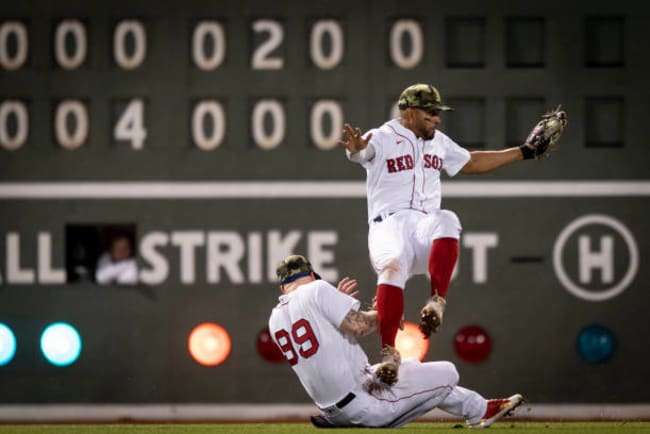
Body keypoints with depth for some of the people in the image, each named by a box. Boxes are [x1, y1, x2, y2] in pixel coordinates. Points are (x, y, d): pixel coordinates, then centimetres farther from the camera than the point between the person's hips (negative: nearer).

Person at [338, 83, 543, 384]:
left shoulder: (439, 142, 24)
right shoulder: (381, 138, 3)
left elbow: (472, 163, 39)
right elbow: (361, 150, -20)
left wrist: (524, 152, 38)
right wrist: (355, 147, -47)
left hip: (426, 225, 4)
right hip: (389, 224, -4)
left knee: (446, 221, -33)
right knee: (393, 267, -36)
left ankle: (437, 301, -36)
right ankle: (388, 353, -37)